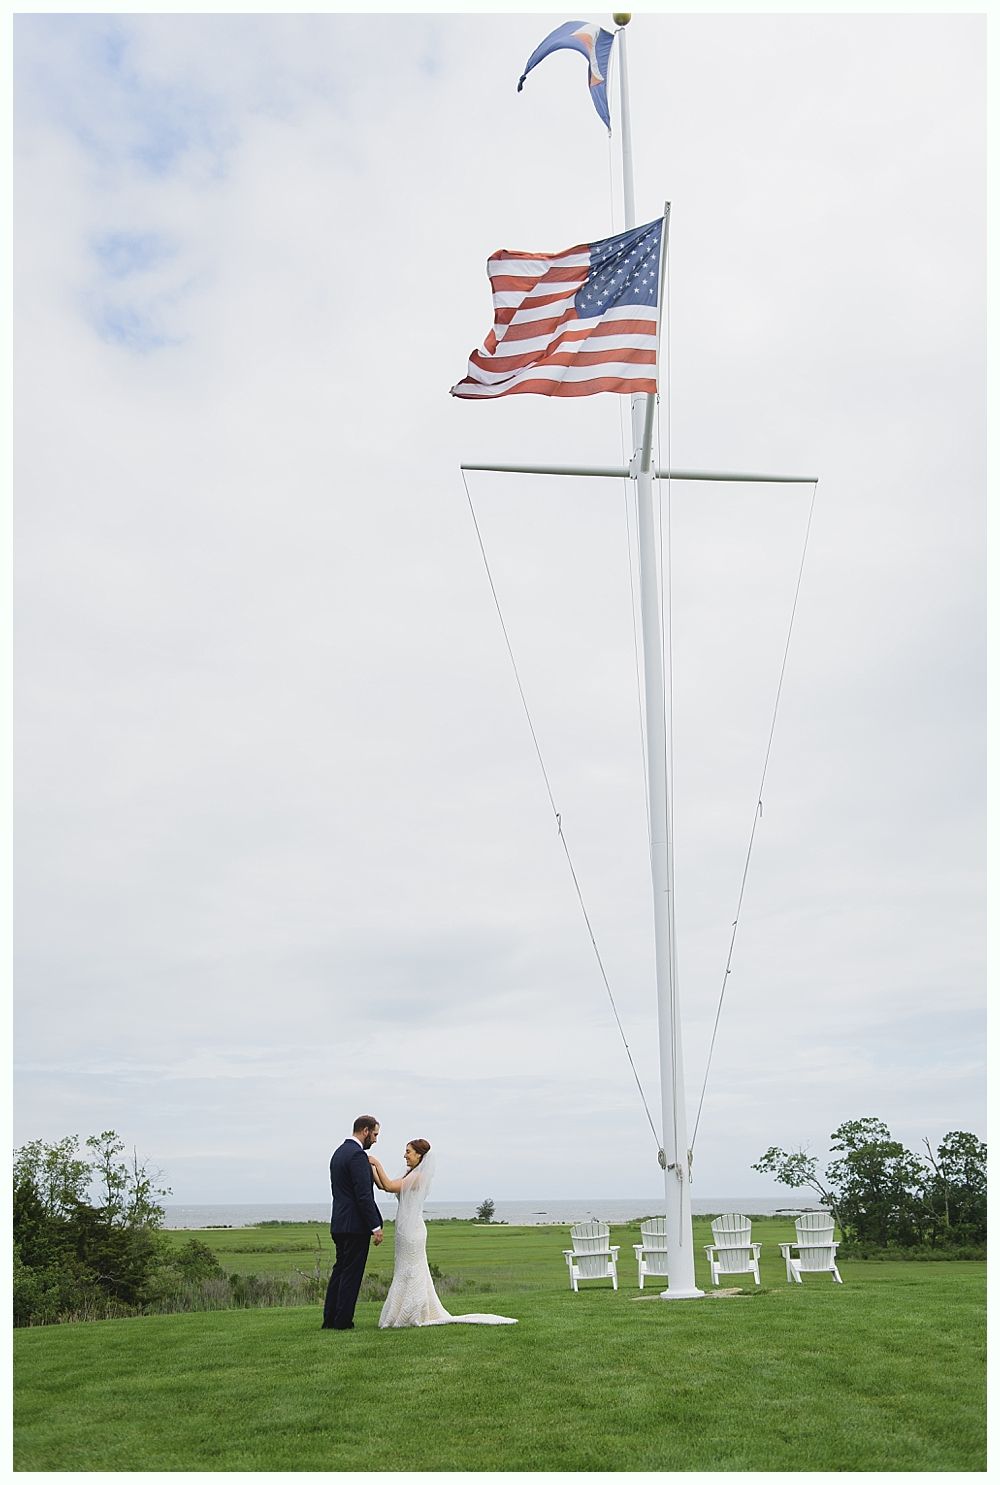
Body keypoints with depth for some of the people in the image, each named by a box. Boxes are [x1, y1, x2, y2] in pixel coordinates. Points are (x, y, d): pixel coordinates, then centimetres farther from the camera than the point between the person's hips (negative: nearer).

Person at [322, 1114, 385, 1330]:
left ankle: (329, 1319, 19)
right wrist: (376, 1226, -17)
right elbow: (364, 1195, -21)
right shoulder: (357, 1155, -17)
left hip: (339, 1223, 10)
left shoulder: (338, 1153, 14)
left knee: (340, 1270, 16)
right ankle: (343, 1321, 4)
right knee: (352, 1273, -1)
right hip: (355, 1225, -10)